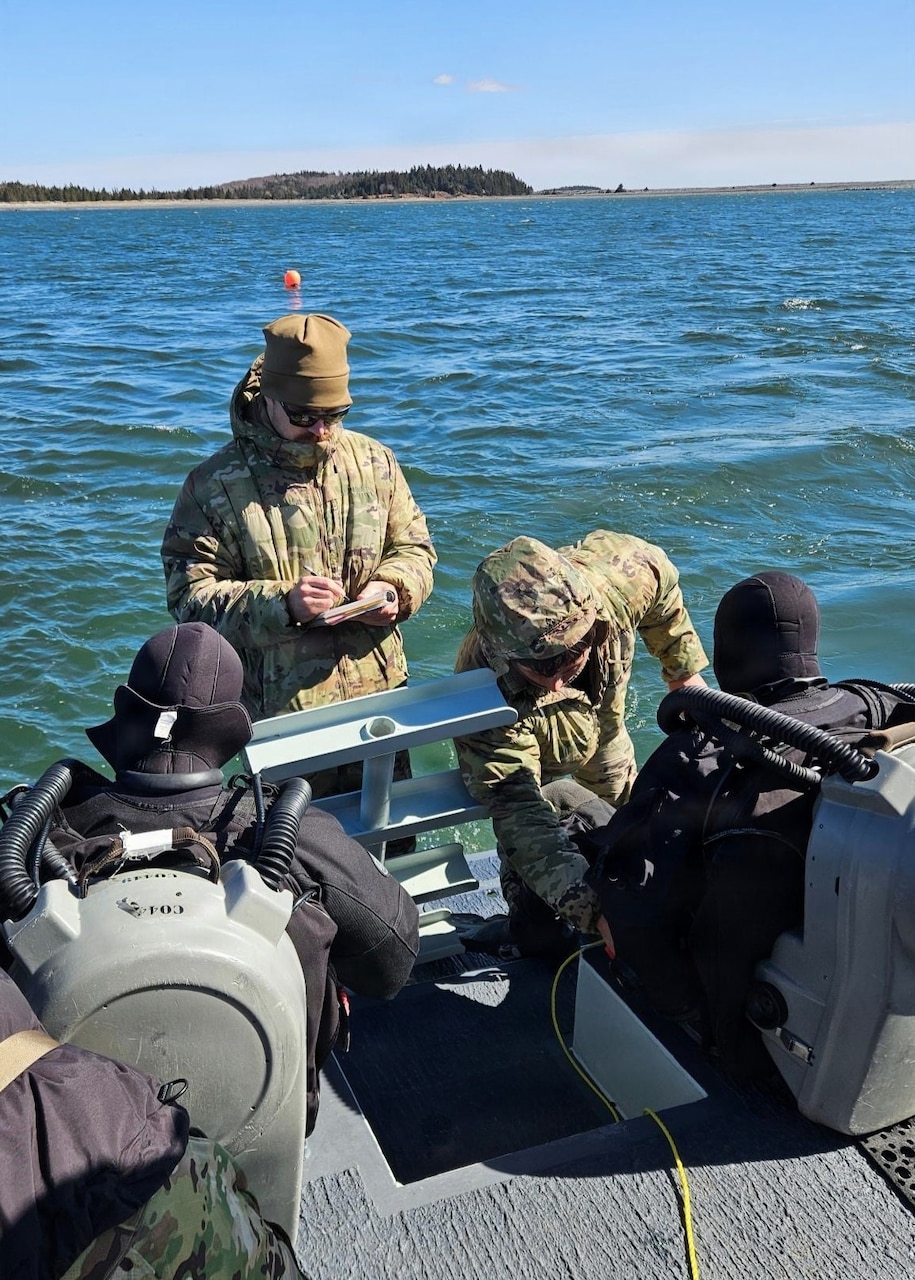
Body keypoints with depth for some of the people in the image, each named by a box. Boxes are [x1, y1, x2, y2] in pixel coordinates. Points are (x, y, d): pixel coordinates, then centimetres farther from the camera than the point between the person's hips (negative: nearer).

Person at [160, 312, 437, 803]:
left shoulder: (374, 462, 4)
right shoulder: (214, 485, -8)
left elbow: (413, 546, 13)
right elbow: (189, 595, -11)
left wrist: (393, 587, -10)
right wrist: (281, 603, -25)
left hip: (378, 693, 4)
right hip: (278, 710, -4)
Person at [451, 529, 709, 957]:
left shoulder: (622, 570, -42)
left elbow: (663, 585, -16)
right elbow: (521, 817, -51)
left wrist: (684, 670, -6)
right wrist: (596, 909, -62)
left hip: (602, 717, 4)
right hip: (525, 743, -4)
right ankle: (533, 930, 18)